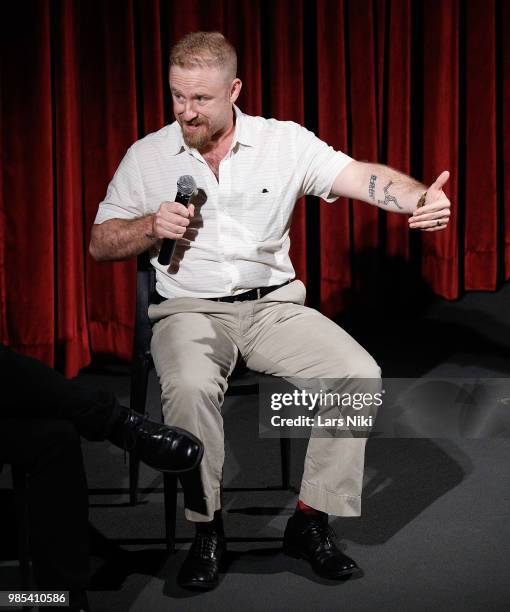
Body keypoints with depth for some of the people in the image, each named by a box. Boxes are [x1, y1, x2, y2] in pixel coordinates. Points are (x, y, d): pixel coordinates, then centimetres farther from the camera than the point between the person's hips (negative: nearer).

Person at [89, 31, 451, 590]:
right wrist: (153, 226, -11)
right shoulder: (146, 156, 4)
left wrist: (421, 199, -29)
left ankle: (311, 521, -7)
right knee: (189, 387, -34)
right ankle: (206, 529, -12)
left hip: (274, 305, 1)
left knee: (361, 373, -22)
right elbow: (101, 244, 9)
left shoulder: (284, 142, 2)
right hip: (190, 309, -1)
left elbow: (361, 177, -9)